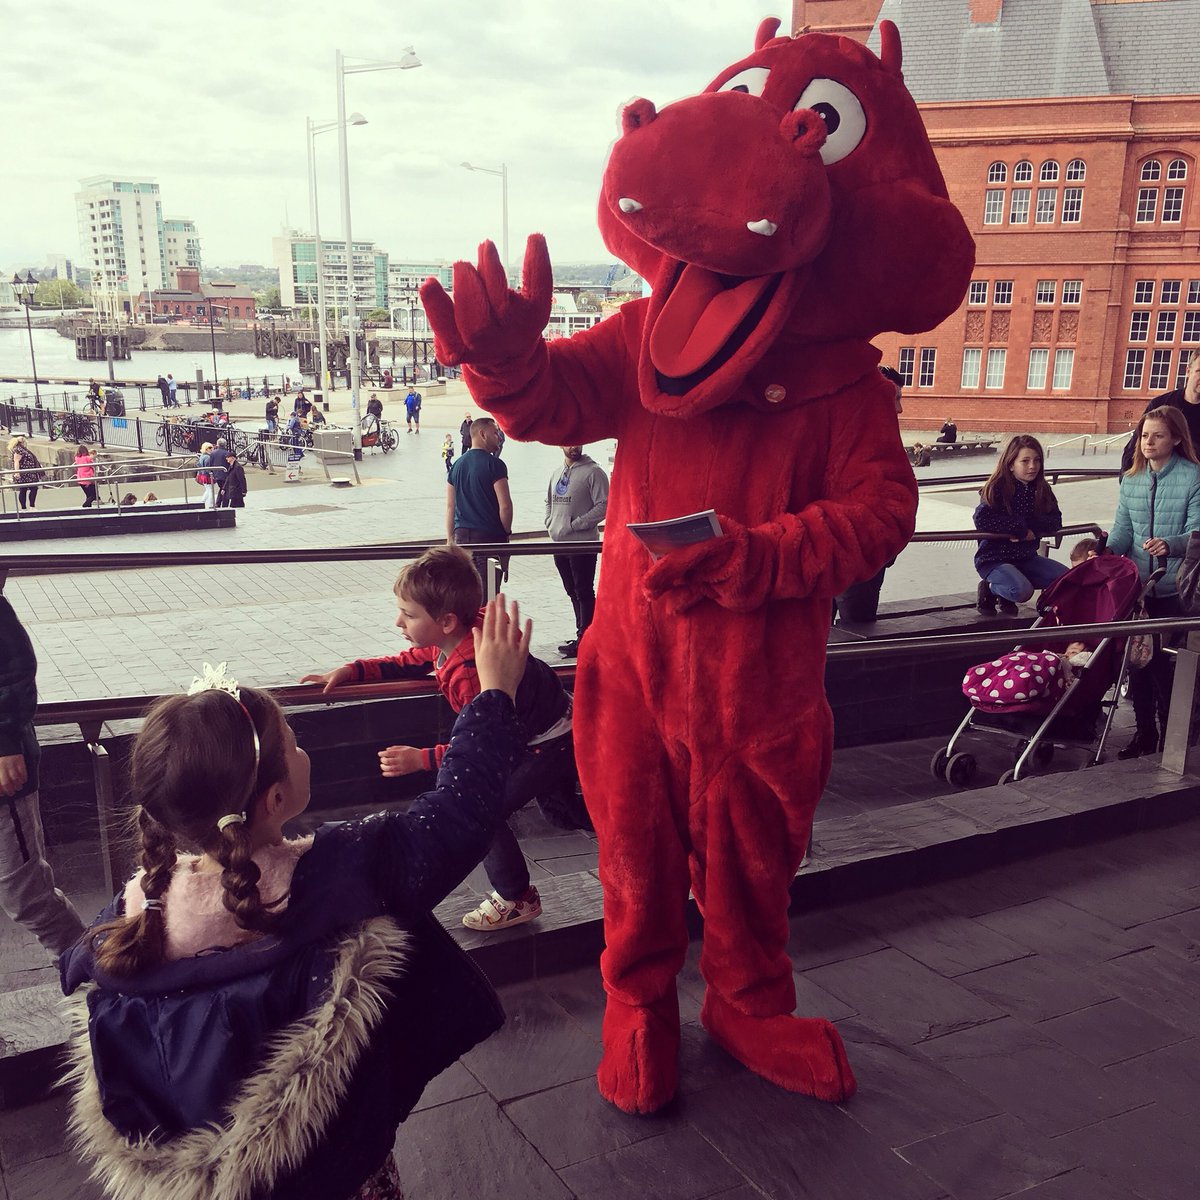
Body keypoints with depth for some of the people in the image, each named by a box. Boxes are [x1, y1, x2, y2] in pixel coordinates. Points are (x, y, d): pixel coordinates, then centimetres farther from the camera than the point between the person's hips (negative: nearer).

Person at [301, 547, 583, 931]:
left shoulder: (472, 672, -37)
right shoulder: (447, 642, -8)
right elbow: (408, 663, 10)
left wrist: (421, 759, -31)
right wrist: (350, 671, 2)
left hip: (550, 743, -10)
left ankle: (516, 899, 5)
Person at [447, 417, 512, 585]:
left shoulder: (457, 465, 11)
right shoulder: (494, 464, -10)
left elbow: (450, 506, 12)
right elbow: (505, 505, -14)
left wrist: (450, 538, 17)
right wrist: (506, 531, 1)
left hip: (462, 534, 6)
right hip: (490, 534, -6)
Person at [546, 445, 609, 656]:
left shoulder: (593, 472, -8)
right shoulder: (557, 474, 15)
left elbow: (603, 505, -15)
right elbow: (549, 501, 28)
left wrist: (575, 525, -16)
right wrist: (550, 522, 9)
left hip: (583, 543, -7)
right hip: (559, 543, 8)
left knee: (584, 593, -4)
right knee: (573, 592, 14)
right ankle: (582, 633, 23)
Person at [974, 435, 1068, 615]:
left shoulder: (1041, 490, 5)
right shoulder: (997, 489, -14)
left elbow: (1055, 522, -2)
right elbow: (982, 520, -28)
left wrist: (1031, 529, -21)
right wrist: (1022, 528, -21)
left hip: (1026, 557, 7)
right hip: (994, 558, -7)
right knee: (1022, 591, -32)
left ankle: (1006, 596, 11)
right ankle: (990, 588, 4)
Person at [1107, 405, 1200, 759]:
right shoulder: (1131, 480, 10)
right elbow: (1123, 529, 7)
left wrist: (1170, 545, -31)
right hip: (1136, 585, 5)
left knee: (1166, 665, -4)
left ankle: (1169, 738, 10)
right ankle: (1145, 733, 23)